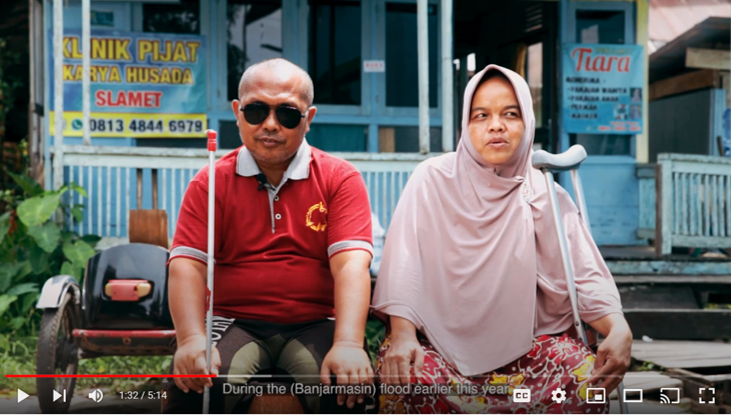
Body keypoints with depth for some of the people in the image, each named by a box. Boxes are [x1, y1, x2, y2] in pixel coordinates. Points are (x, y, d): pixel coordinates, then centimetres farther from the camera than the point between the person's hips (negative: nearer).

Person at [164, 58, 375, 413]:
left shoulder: (340, 179, 3)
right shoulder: (211, 183, 6)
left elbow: (350, 264, -11)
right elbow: (187, 265, -5)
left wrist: (349, 345, -27)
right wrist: (192, 340, -23)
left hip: (315, 326, 0)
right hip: (235, 324, 1)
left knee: (347, 384, -31)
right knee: (193, 387, -30)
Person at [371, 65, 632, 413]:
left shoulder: (544, 194, 1)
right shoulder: (433, 180, -4)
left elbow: (584, 274, -7)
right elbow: (404, 265, -12)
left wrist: (619, 330, -27)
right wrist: (402, 335, -28)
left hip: (524, 340, 2)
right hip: (440, 338, -2)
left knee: (585, 375, -25)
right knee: (401, 375, -33)